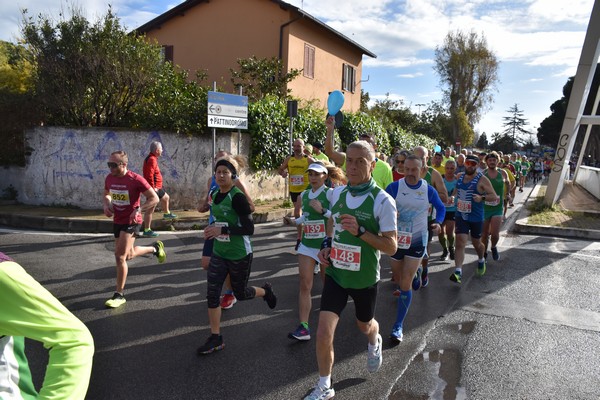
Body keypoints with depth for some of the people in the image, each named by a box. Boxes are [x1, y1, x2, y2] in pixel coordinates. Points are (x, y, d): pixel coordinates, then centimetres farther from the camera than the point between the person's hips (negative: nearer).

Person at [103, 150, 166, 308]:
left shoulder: (136, 179, -19)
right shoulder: (109, 178, 0)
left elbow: (154, 198, -15)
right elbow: (106, 195, 20)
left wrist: (138, 210, -27)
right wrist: (106, 205, -2)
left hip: (131, 222, -7)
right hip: (117, 221, 7)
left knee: (120, 256, -11)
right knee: (129, 255, 21)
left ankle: (119, 294, 3)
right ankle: (155, 248, 47)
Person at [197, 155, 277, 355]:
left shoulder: (237, 197, -20)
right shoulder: (215, 194, 4)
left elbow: (249, 229, -23)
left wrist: (222, 230, -29)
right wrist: (212, 229, 4)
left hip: (239, 255, -6)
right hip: (219, 253, 6)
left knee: (240, 293, 11)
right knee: (212, 294, 1)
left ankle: (266, 291, 43)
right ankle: (215, 338, 15)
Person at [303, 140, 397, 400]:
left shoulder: (383, 201, -18)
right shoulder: (337, 193, -3)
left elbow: (391, 247, -17)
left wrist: (360, 231, -30)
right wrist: (326, 245, -1)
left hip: (365, 278, -2)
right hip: (335, 273, 3)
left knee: (364, 326, 23)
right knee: (323, 334, -4)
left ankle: (375, 343, 62)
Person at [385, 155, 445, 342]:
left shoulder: (428, 190, -7)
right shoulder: (394, 187, -13)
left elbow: (440, 207, 10)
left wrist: (438, 222, -8)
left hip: (417, 242, -1)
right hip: (396, 239, 1)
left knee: (406, 283, -6)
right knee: (398, 278, 20)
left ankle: (398, 325, 4)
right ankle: (404, 292, 57)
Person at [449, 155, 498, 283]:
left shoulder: (482, 180, -11)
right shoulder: (459, 177, 5)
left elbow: (494, 196, -14)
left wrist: (482, 198, -30)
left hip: (476, 217, -2)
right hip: (461, 215, 3)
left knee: (476, 243, 16)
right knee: (460, 242, -11)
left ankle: (481, 260, 48)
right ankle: (458, 272, -16)